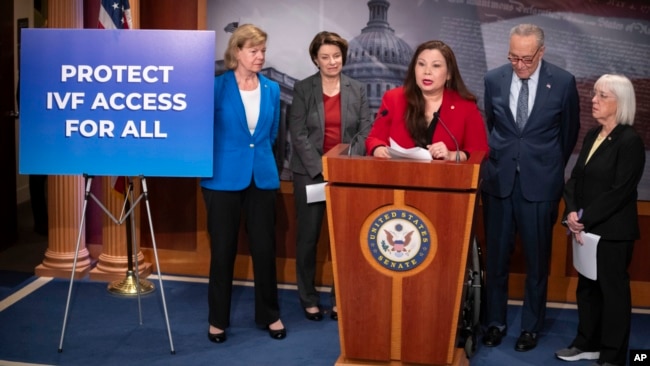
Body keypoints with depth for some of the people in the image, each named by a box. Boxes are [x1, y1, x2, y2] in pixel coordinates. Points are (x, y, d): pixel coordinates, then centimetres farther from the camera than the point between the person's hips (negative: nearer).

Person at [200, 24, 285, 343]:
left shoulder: (272, 89, 6)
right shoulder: (216, 87, -7)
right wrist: (228, 156, 7)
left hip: (262, 178, 3)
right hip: (223, 178, -3)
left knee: (265, 248, 7)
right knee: (222, 250, 5)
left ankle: (269, 315, 23)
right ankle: (218, 319, 18)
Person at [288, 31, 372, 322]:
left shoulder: (357, 90, 7)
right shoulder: (302, 89, 1)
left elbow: (365, 131, 2)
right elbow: (298, 134, -6)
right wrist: (321, 168, -15)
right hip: (310, 173, -1)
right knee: (308, 237, 3)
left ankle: (341, 298, 13)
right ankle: (308, 298, 16)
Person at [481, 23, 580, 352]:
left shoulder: (563, 82, -6)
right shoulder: (493, 79, -1)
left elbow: (569, 131, 8)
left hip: (540, 183, -2)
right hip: (499, 179, 2)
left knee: (537, 259, 7)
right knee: (495, 256, 9)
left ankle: (531, 326, 20)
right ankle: (495, 321, 22)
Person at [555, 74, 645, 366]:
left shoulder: (630, 141, -13)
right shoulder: (592, 136, 11)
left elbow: (619, 191, -18)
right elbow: (575, 178, 9)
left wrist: (585, 218, -16)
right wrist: (573, 212, -8)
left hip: (613, 231, -7)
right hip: (587, 228, 8)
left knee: (613, 290, 2)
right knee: (587, 286, 15)